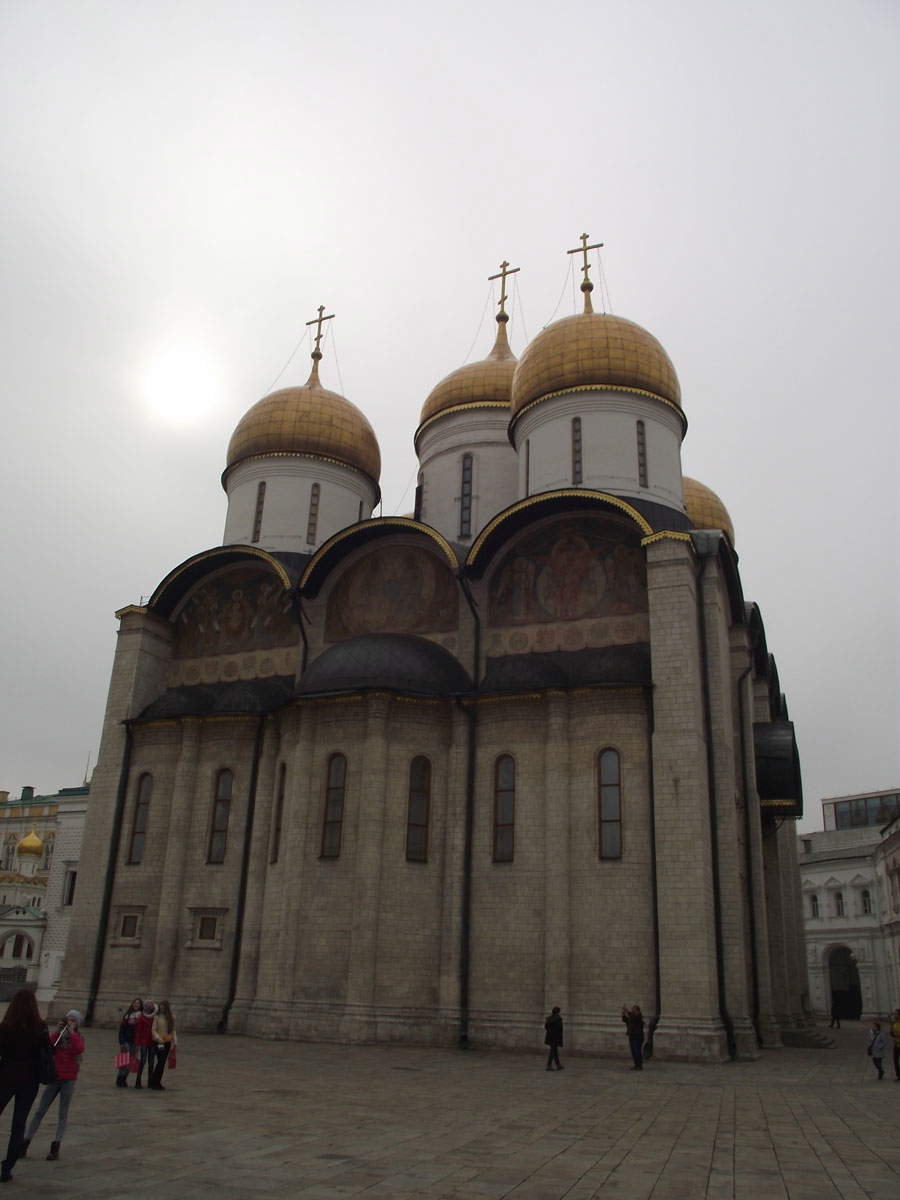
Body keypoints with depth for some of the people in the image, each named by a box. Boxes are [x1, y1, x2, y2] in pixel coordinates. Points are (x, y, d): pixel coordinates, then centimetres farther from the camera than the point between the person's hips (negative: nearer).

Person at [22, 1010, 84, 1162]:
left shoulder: (78, 1038, 1)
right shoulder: (58, 1036, 5)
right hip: (54, 1077, 1)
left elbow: (79, 1049, -21)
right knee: (40, 1111, 3)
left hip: (69, 1079, -1)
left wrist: (72, 1033, -16)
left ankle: (55, 1147, 10)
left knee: (63, 1113, 3)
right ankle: (25, 1144, 12)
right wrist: (58, 1032, -15)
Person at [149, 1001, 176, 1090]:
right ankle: (154, 1082, 0)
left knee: (163, 1063, 8)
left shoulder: (171, 1018, 8)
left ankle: (157, 1082, 18)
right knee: (160, 1061, -10)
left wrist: (174, 1039, 0)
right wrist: (158, 1038, -25)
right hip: (158, 1042, -5)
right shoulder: (157, 1017, -5)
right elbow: (153, 1029, -10)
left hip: (167, 1042, 5)